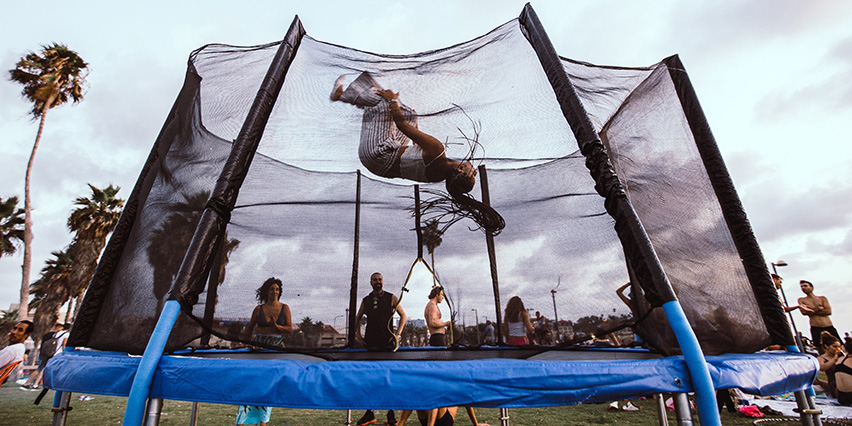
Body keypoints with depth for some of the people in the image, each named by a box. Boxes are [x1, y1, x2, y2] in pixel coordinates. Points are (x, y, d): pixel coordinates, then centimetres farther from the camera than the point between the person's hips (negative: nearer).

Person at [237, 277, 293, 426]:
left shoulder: (284, 308, 3)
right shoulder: (259, 309, 2)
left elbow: (290, 329, -2)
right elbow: (249, 328, 14)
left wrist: (276, 326, -18)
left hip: (277, 348, 1)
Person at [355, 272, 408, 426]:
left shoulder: (391, 298, 4)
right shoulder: (365, 300, 10)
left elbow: (403, 315, 8)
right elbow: (357, 318, 21)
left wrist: (398, 334, -2)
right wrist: (358, 335, 9)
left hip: (388, 343, -2)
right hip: (370, 343, 2)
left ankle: (391, 413, 10)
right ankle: (369, 413, 15)